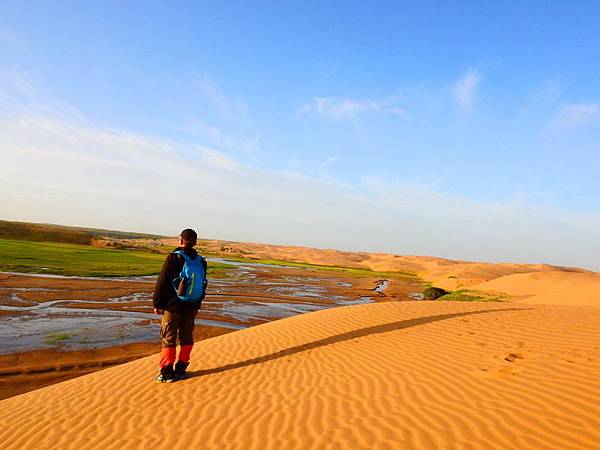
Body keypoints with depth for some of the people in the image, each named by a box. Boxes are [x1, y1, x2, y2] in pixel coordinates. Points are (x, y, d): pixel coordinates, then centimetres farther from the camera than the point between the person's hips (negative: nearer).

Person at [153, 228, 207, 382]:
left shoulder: (174, 257, -14)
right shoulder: (201, 261, 2)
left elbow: (162, 282, -11)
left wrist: (157, 303, -2)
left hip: (173, 306, -5)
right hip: (192, 307, 5)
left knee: (168, 339, 5)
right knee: (187, 338, 14)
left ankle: (167, 372, 9)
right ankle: (181, 369, 22)